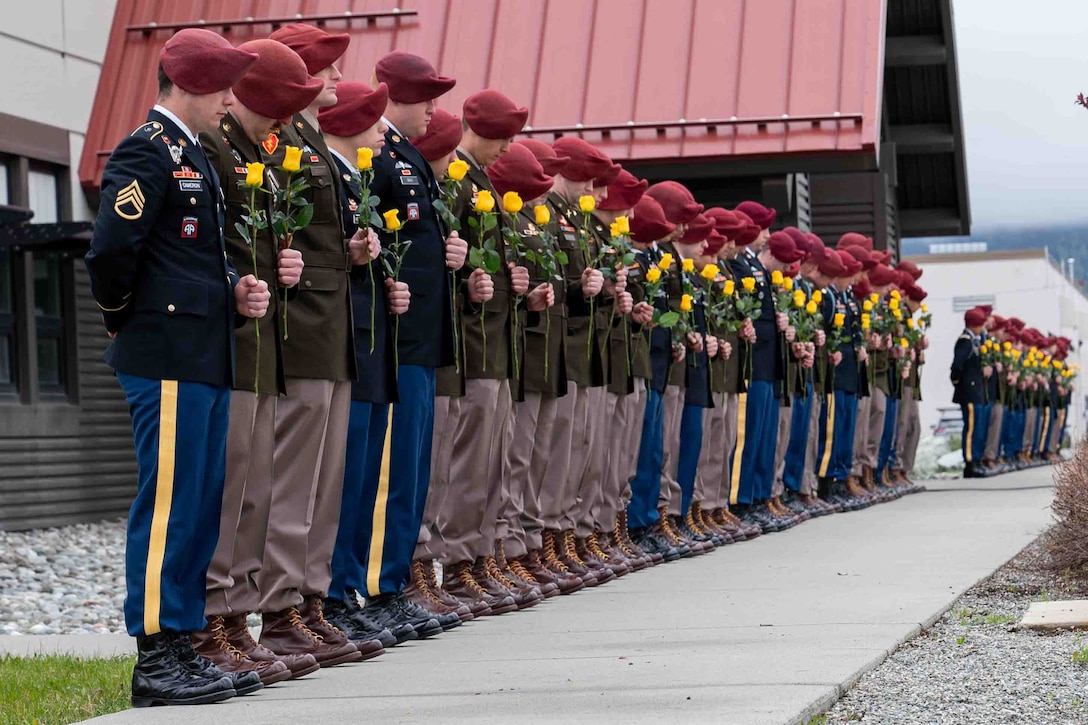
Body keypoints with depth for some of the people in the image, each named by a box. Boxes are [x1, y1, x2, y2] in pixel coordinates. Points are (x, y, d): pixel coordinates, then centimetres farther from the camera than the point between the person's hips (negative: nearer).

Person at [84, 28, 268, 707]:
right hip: (170, 360, -10)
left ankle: (182, 649, 18)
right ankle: (155, 659, -1)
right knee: (168, 506, -6)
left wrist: (238, 294, 6)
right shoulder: (147, 152, -11)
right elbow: (112, 250, -19)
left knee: (201, 508, 12)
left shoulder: (194, 158, 20)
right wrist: (127, 320, -5)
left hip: (206, 362, 10)